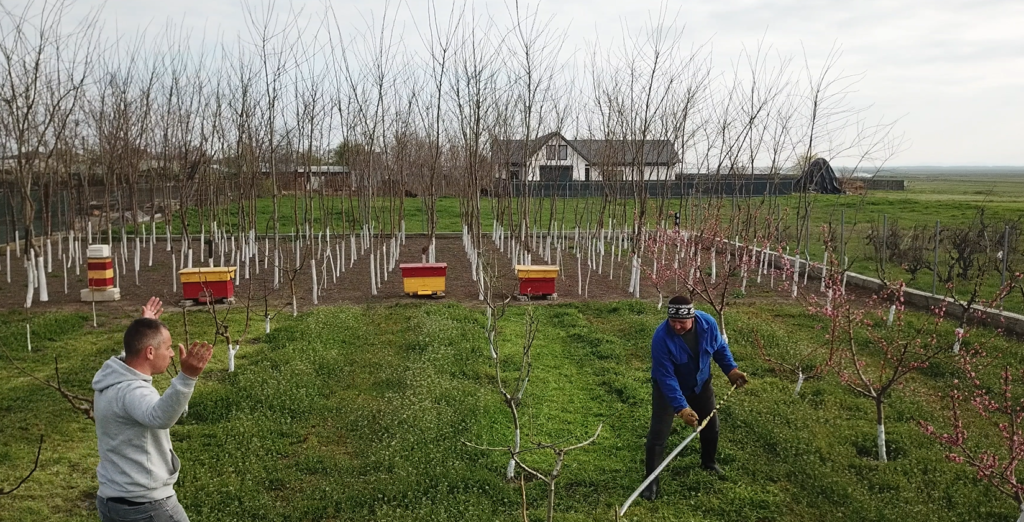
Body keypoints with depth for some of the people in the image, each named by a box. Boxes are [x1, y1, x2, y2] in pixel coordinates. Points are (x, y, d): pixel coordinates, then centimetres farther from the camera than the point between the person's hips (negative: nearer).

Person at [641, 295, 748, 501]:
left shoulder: (708, 323, -24)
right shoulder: (661, 338, -38)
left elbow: (720, 347, -1)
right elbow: (666, 377, -35)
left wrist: (731, 369, -8)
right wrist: (681, 408, -40)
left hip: (700, 384, 5)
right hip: (667, 388, -5)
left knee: (711, 425, 19)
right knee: (658, 433, -9)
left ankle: (709, 462, 47)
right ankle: (651, 480, 4)